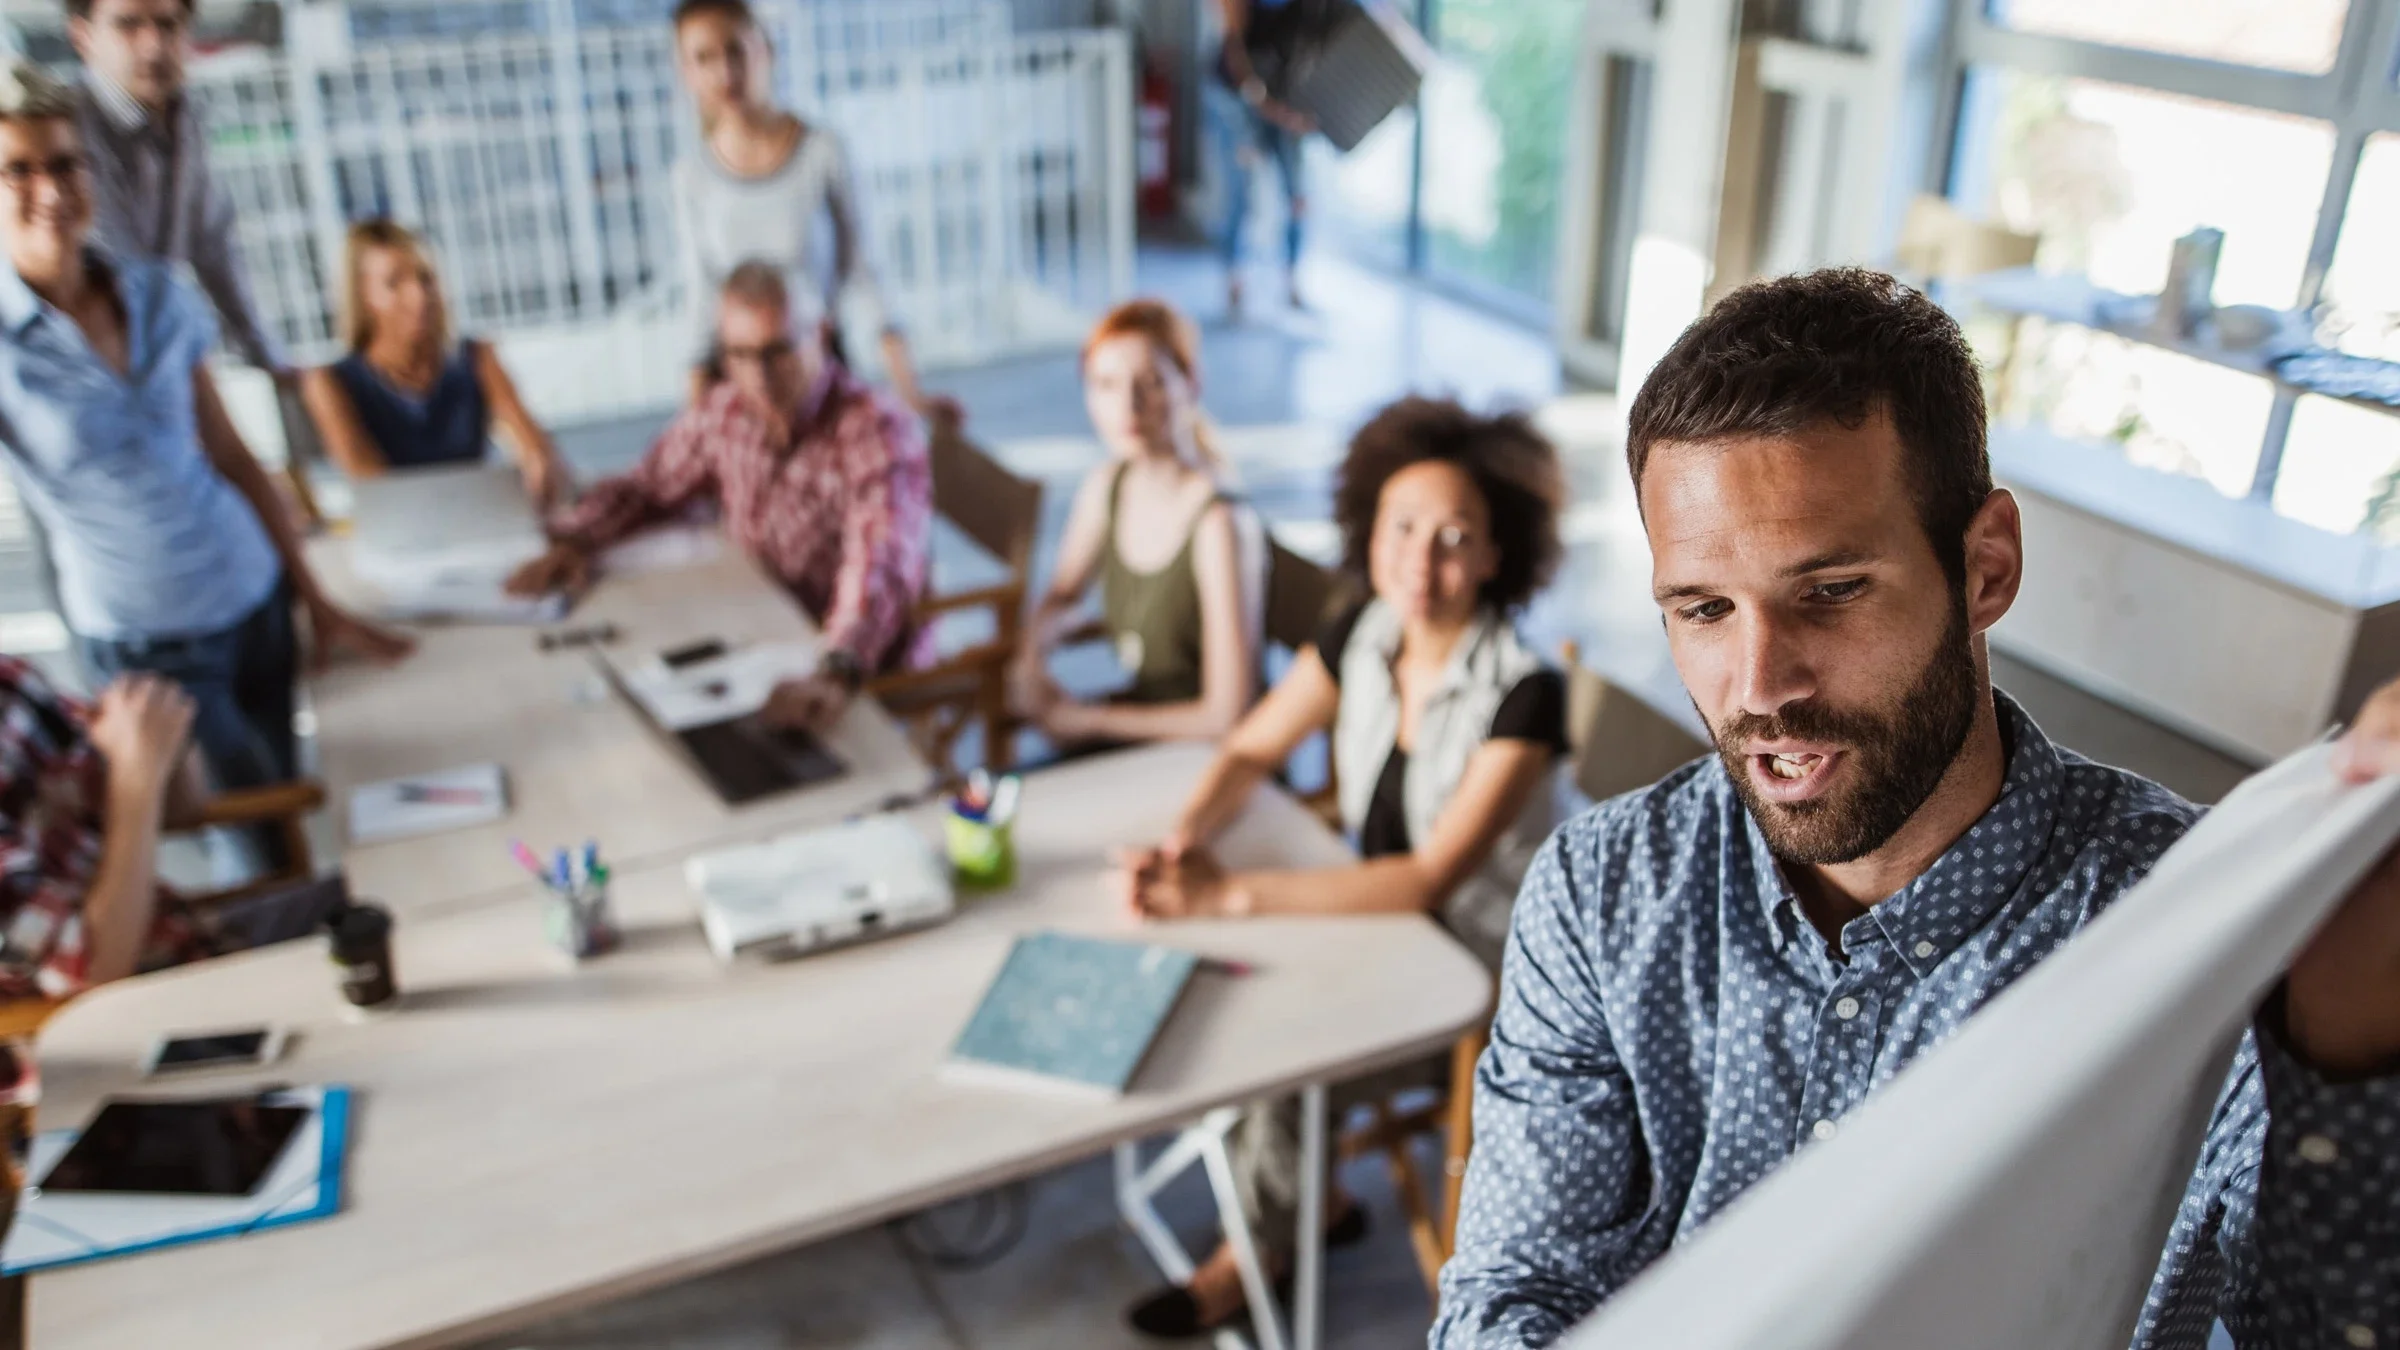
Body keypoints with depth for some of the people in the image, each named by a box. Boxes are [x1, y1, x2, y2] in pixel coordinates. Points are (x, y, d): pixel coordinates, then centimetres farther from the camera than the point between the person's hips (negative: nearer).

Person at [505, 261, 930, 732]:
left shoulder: (879, 432, -19)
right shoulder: (724, 413, 1)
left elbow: (881, 569, -35)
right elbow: (641, 487, 17)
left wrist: (836, 675, -52)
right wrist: (570, 543, -3)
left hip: (870, 673, -6)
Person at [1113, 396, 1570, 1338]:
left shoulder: (1522, 694, -26)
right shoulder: (1363, 635, -7)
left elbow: (1430, 879, -30)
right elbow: (1250, 752, 0)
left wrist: (1230, 894, -34)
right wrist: (1185, 840, -22)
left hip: (1479, 978, -6)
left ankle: (1255, 1252, 12)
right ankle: (1309, 1196, 16)